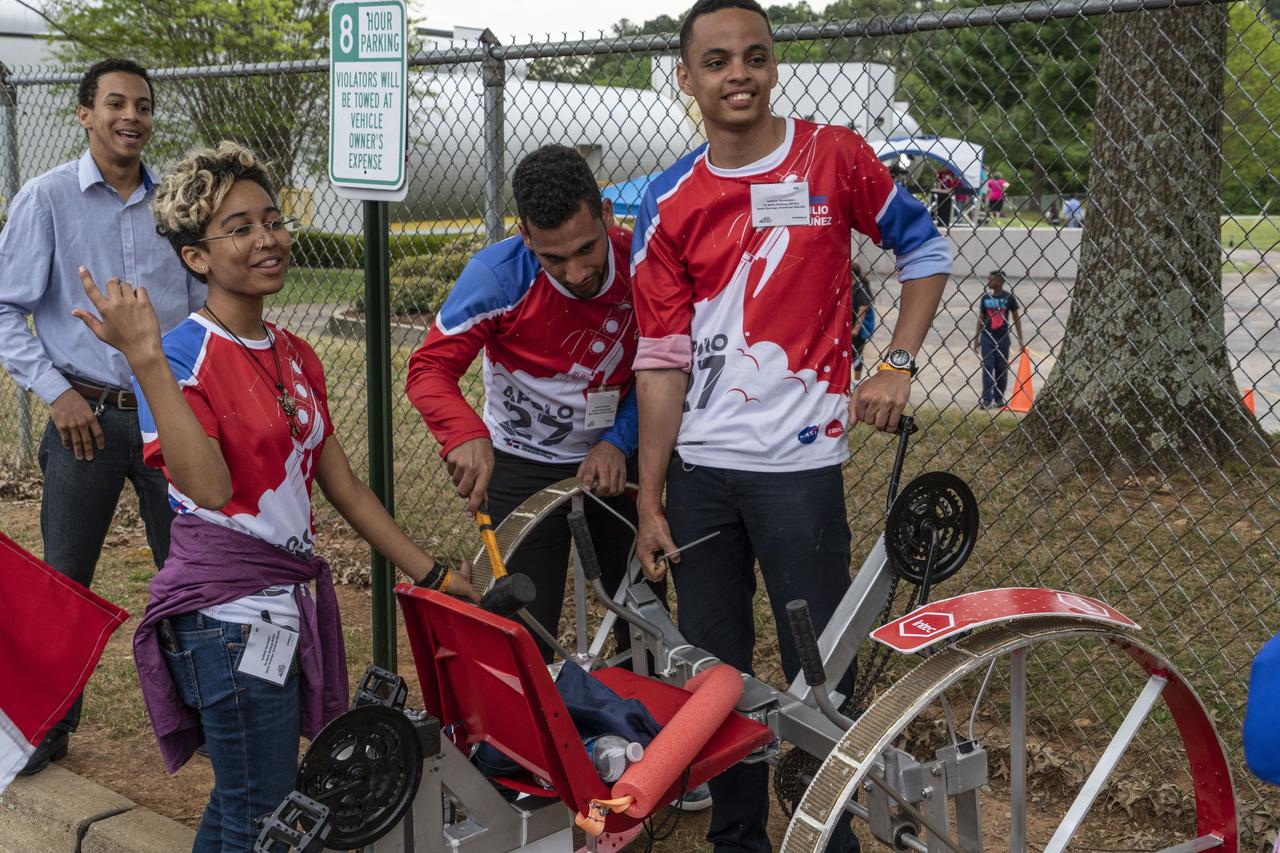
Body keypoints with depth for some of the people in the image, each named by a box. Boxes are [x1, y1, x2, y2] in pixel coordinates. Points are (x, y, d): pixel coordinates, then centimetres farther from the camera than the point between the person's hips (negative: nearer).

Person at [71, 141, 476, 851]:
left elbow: (343, 486, 13)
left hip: (295, 600, 8)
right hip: (229, 615, -8)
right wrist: (145, 359, -33)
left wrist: (430, 574, 12)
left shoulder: (296, 356, 11)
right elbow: (208, 486, -29)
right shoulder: (181, 356, -13)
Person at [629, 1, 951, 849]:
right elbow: (664, 358, 2)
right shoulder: (668, 205, 2)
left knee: (818, 670, 2)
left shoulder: (834, 158, -3)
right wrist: (650, 499, 1)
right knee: (714, 665, 12)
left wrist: (898, 365, -3)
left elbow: (926, 248, 9)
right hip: (699, 469, 3)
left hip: (799, 462, -3)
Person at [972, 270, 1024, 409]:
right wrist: (976, 339, 11)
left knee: (1002, 368, 6)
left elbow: (1017, 318, 1)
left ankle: (999, 398, 17)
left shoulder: (1008, 297, -4)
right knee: (987, 367, -3)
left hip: (1002, 338, -2)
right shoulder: (985, 297, 4)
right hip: (987, 337, 2)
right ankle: (987, 400, -5)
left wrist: (1020, 339, -1)